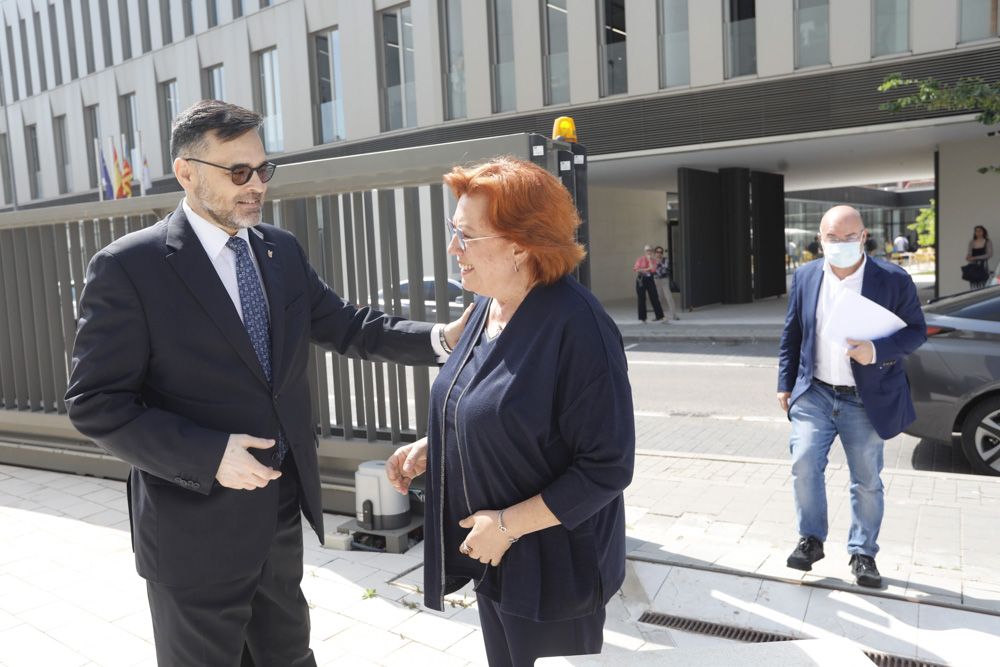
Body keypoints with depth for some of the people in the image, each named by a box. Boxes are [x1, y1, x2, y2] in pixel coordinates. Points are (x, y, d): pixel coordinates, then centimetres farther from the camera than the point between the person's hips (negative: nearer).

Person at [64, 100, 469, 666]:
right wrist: (208, 455, -26)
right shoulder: (128, 267, -15)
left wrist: (440, 338, -10)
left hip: (282, 512, 5)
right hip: (198, 528, -5)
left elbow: (347, 325, 5)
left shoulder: (283, 250, 3)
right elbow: (96, 403, -15)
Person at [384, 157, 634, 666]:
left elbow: (608, 468, -23)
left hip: (551, 566, -7)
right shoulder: (486, 307, 1)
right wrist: (430, 448, 0)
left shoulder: (576, 326, -26)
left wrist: (510, 523, -21)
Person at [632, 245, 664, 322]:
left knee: (654, 298, -3)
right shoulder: (640, 259, 4)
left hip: (650, 279, 0)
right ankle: (642, 317, 10)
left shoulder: (653, 259, 6)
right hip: (641, 279, 0)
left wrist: (649, 259, -12)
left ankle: (659, 316, 2)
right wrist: (647, 269, -13)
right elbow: (635, 269, -7)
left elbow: (653, 269, -11)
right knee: (641, 299, 2)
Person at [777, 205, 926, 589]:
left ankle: (863, 553, 25)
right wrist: (785, 384, 7)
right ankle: (811, 539, 15)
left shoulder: (894, 280, -8)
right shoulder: (805, 277, 2)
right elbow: (791, 334, 8)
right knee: (804, 465, -5)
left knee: (867, 481, 8)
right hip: (814, 394, 2)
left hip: (866, 401, -2)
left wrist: (876, 351, -22)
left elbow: (916, 331, -4)